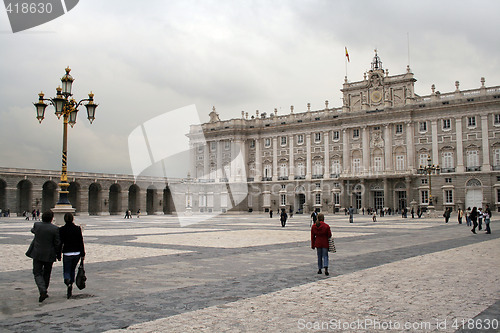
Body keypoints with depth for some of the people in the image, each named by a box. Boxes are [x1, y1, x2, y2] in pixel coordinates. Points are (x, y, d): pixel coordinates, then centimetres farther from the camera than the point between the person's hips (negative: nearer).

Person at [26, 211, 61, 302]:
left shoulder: (37, 225, -6)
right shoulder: (55, 229, -12)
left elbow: (33, 230, 19)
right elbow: (57, 244, -8)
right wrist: (58, 255, 3)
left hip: (37, 254, 1)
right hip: (49, 255, -1)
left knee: (37, 273, 5)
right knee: (47, 273, 17)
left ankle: (42, 291, -16)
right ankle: (44, 291, 25)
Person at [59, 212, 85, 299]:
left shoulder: (62, 230, -8)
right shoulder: (78, 229, -3)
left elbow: (60, 243, -6)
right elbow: (81, 242, -1)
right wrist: (82, 254, 5)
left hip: (67, 254, -2)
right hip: (77, 253, 2)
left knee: (66, 271, 10)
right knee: (72, 270, 19)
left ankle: (68, 281, -23)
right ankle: (70, 290, 17)